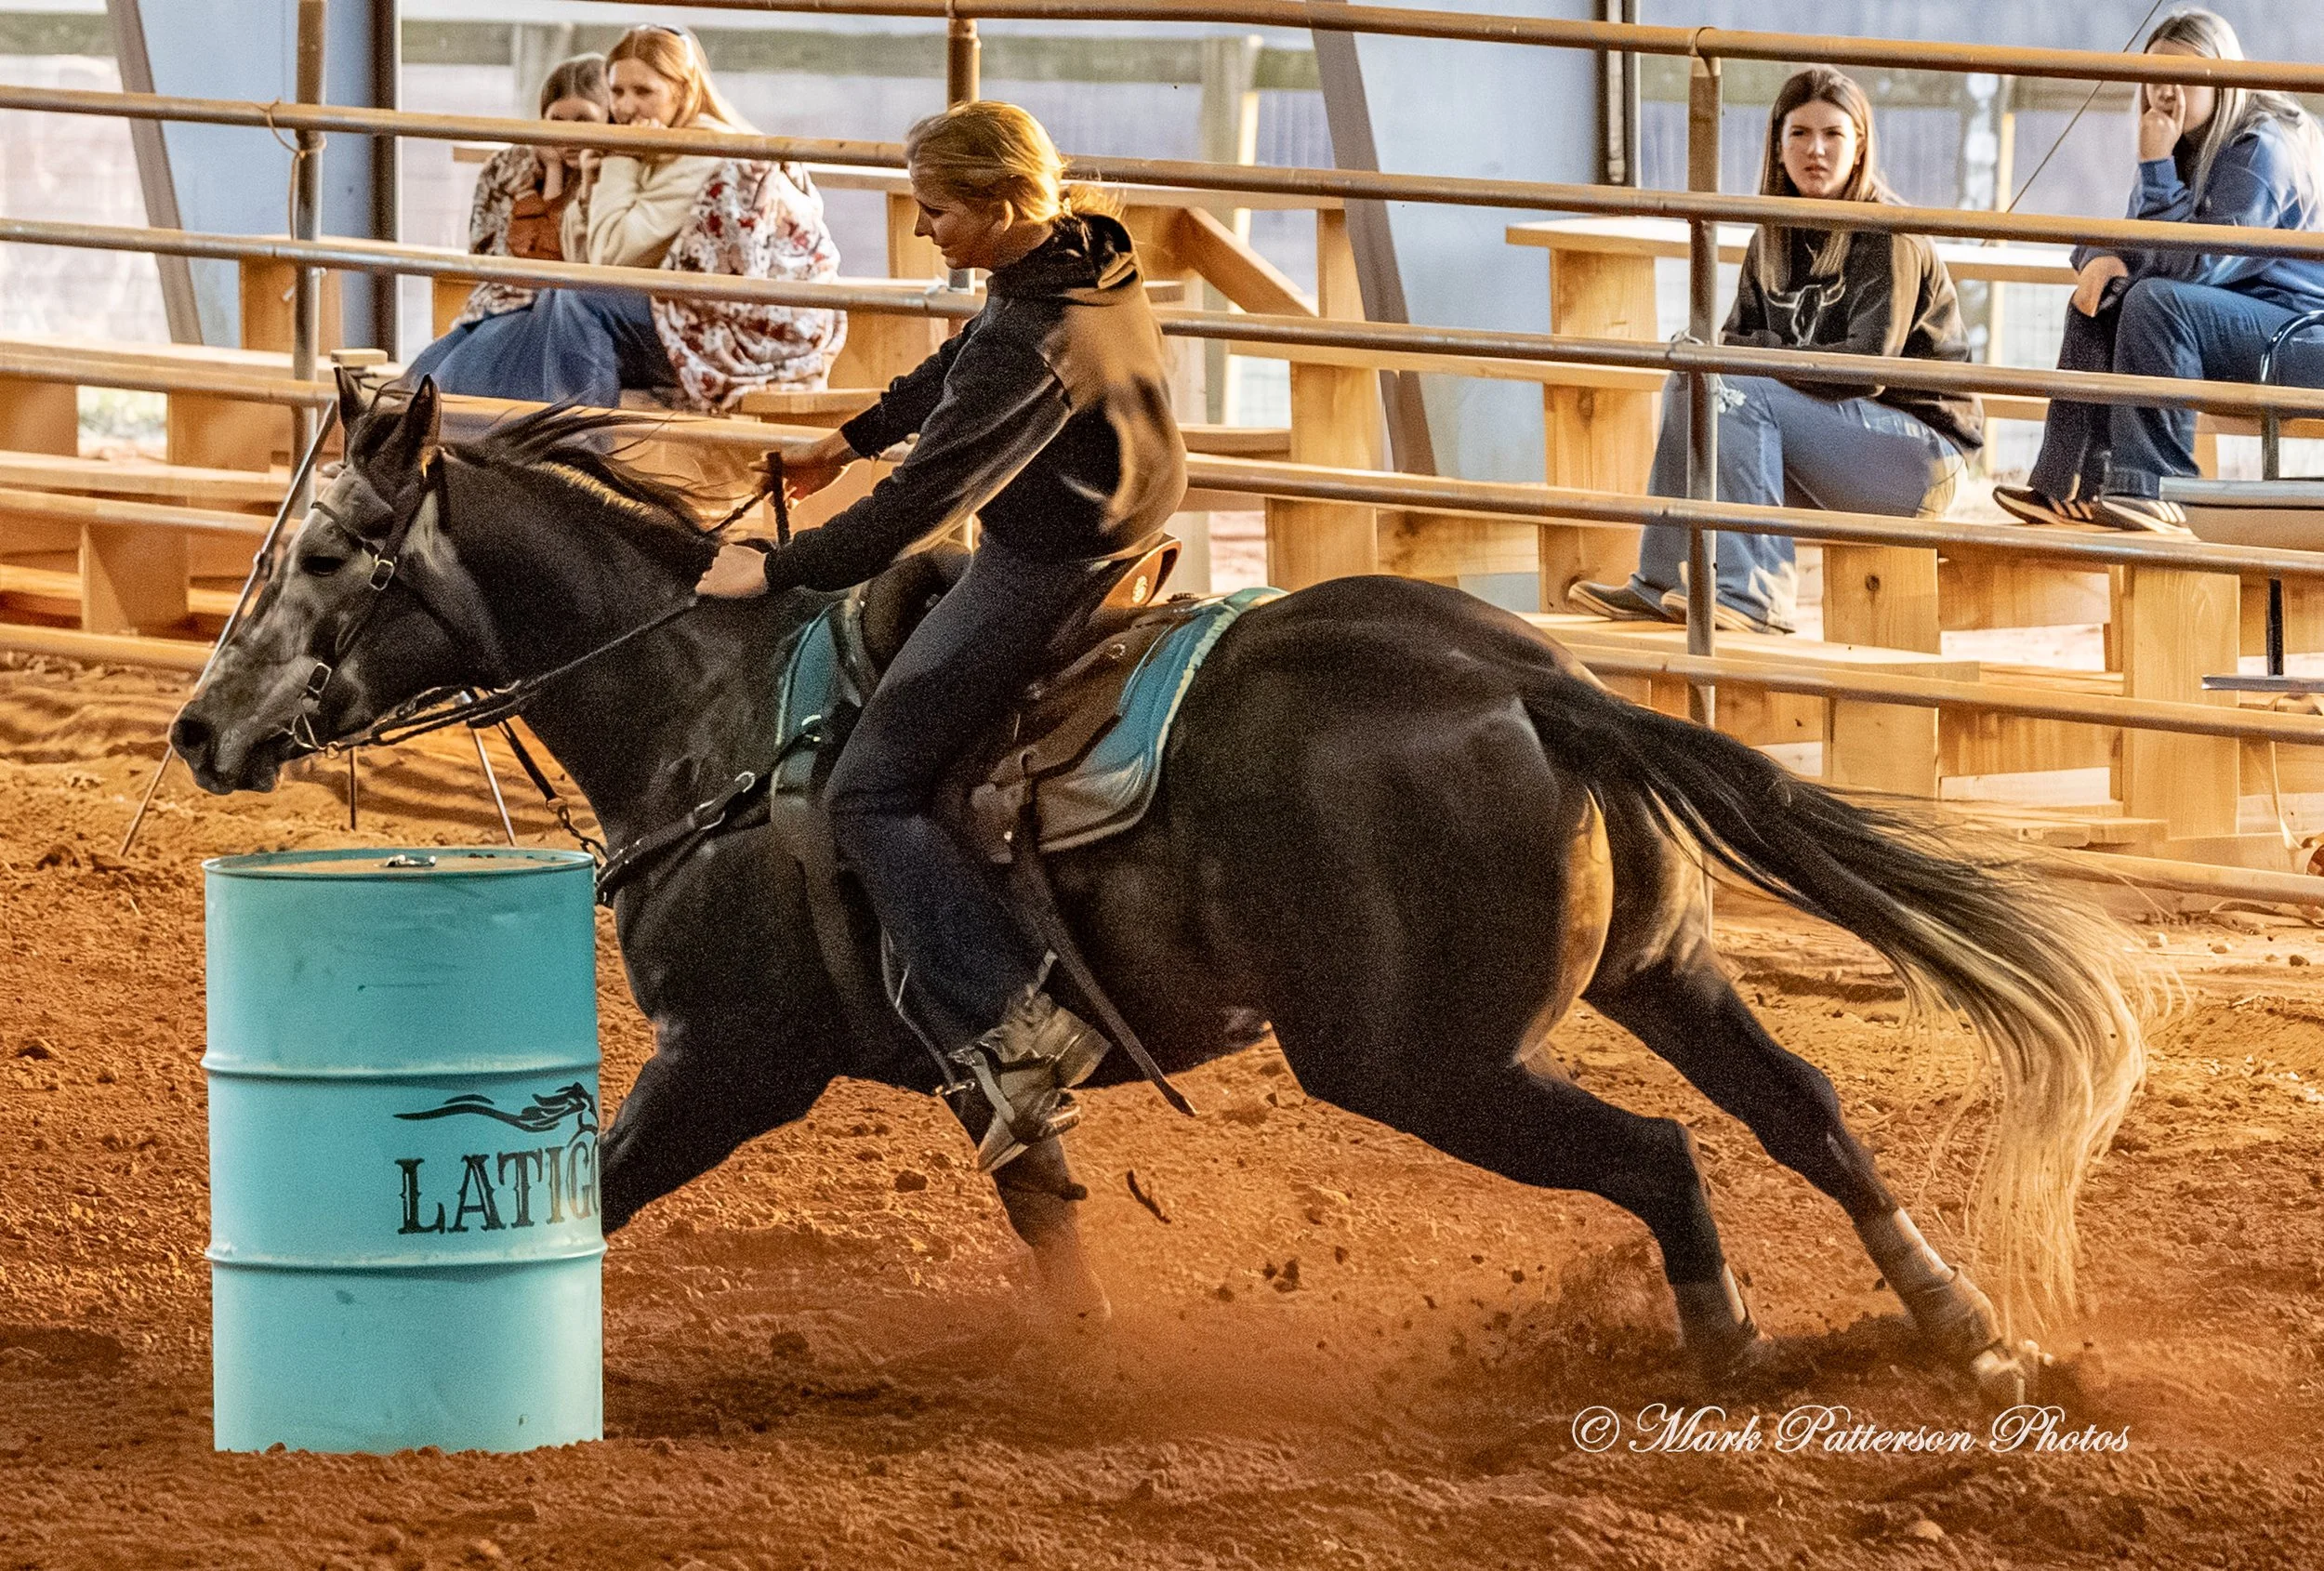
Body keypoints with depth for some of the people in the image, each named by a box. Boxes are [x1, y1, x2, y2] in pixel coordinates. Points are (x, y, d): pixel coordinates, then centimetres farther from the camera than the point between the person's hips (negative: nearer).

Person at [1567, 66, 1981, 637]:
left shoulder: (1890, 237, -13)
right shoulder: (1775, 237, 10)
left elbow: (1864, 367, -22)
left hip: (1923, 447, -7)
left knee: (1738, 394, -25)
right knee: (1688, 384, -10)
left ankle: (1753, 596, -30)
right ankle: (1659, 586, -14)